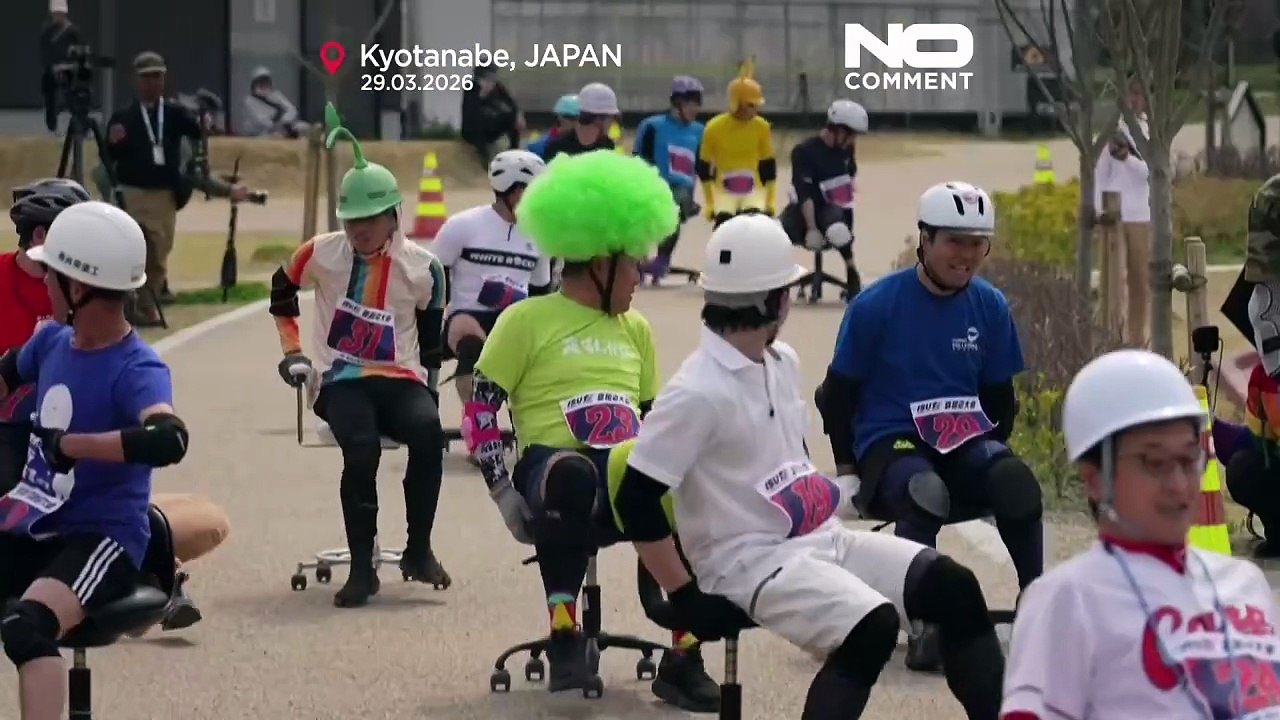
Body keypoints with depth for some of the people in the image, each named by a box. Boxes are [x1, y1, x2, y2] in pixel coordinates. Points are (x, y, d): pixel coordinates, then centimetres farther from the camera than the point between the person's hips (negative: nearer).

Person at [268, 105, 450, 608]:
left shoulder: (421, 268, -1)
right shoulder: (322, 254, 0)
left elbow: (432, 331, 12)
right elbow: (282, 291, 19)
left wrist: (427, 386, 5)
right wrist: (292, 352, 15)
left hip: (400, 379, 1)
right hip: (342, 381, -1)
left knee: (428, 432, -33)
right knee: (361, 449, -32)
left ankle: (418, 549, -17)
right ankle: (362, 568, -24)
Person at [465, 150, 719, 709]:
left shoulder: (636, 329, 23)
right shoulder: (527, 319, 5)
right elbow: (480, 409, 1)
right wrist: (504, 493, -10)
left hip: (629, 477, 5)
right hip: (555, 463, -5)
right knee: (570, 480, -42)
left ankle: (683, 659, -14)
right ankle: (564, 638, -27)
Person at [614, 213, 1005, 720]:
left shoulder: (782, 362, 11)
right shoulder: (697, 393, -17)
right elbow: (636, 501, -18)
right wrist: (686, 596, -16)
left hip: (821, 540, 9)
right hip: (749, 560, -9)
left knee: (953, 588, -6)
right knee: (871, 627, -30)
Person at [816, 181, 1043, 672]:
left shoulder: (990, 307, 6)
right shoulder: (876, 305, -5)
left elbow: (999, 394, 18)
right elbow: (838, 392, 3)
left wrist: (990, 452, 6)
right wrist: (847, 465, 1)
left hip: (965, 441, 3)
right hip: (889, 442, -3)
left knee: (1015, 481, -30)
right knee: (923, 493, -38)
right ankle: (925, 626, -39)